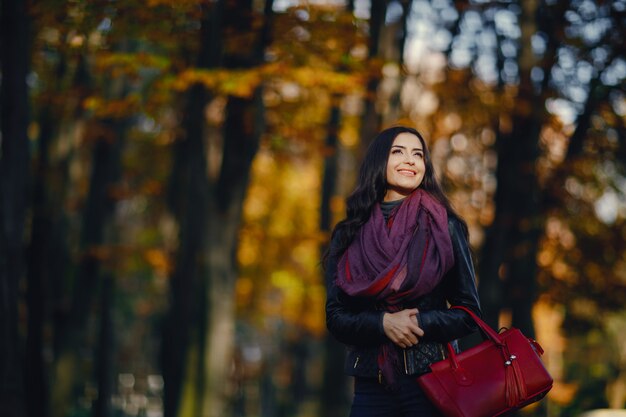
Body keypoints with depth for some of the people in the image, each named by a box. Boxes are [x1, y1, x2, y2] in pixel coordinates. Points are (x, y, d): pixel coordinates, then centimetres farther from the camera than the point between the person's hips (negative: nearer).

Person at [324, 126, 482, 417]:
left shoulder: (444, 227, 1)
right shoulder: (349, 235, 6)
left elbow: (469, 313, 1)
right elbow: (336, 317, 4)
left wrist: (418, 323, -14)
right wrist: (382, 323, -13)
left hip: (432, 378, -1)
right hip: (372, 382, 2)